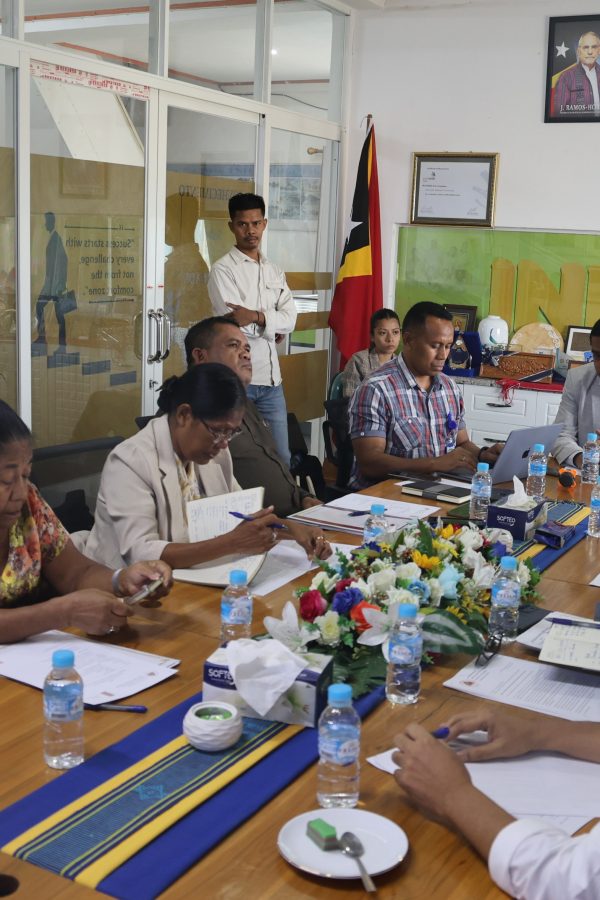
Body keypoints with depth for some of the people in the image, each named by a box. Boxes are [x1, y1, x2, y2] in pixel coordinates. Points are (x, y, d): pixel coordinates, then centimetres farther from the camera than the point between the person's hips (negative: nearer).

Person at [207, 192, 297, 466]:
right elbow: (234, 325, -15)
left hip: (271, 377, 6)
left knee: (281, 458, 9)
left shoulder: (275, 271, 14)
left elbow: (290, 319, 1)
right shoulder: (222, 269, -5)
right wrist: (271, 326, -3)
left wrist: (256, 317, -16)